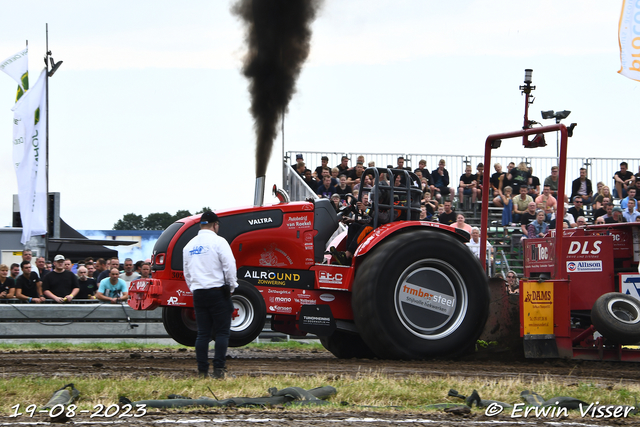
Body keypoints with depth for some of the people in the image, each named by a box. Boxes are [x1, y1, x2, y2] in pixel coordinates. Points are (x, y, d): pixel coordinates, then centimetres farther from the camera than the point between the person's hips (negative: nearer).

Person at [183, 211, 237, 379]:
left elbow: (187, 272, 19)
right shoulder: (218, 242, -7)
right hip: (218, 291, -5)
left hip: (198, 293, 5)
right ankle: (219, 369, -9)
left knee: (202, 333, 7)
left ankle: (202, 370, 4)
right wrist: (232, 287, 2)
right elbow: (229, 266, -10)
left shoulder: (189, 245, 12)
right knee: (222, 332, -1)